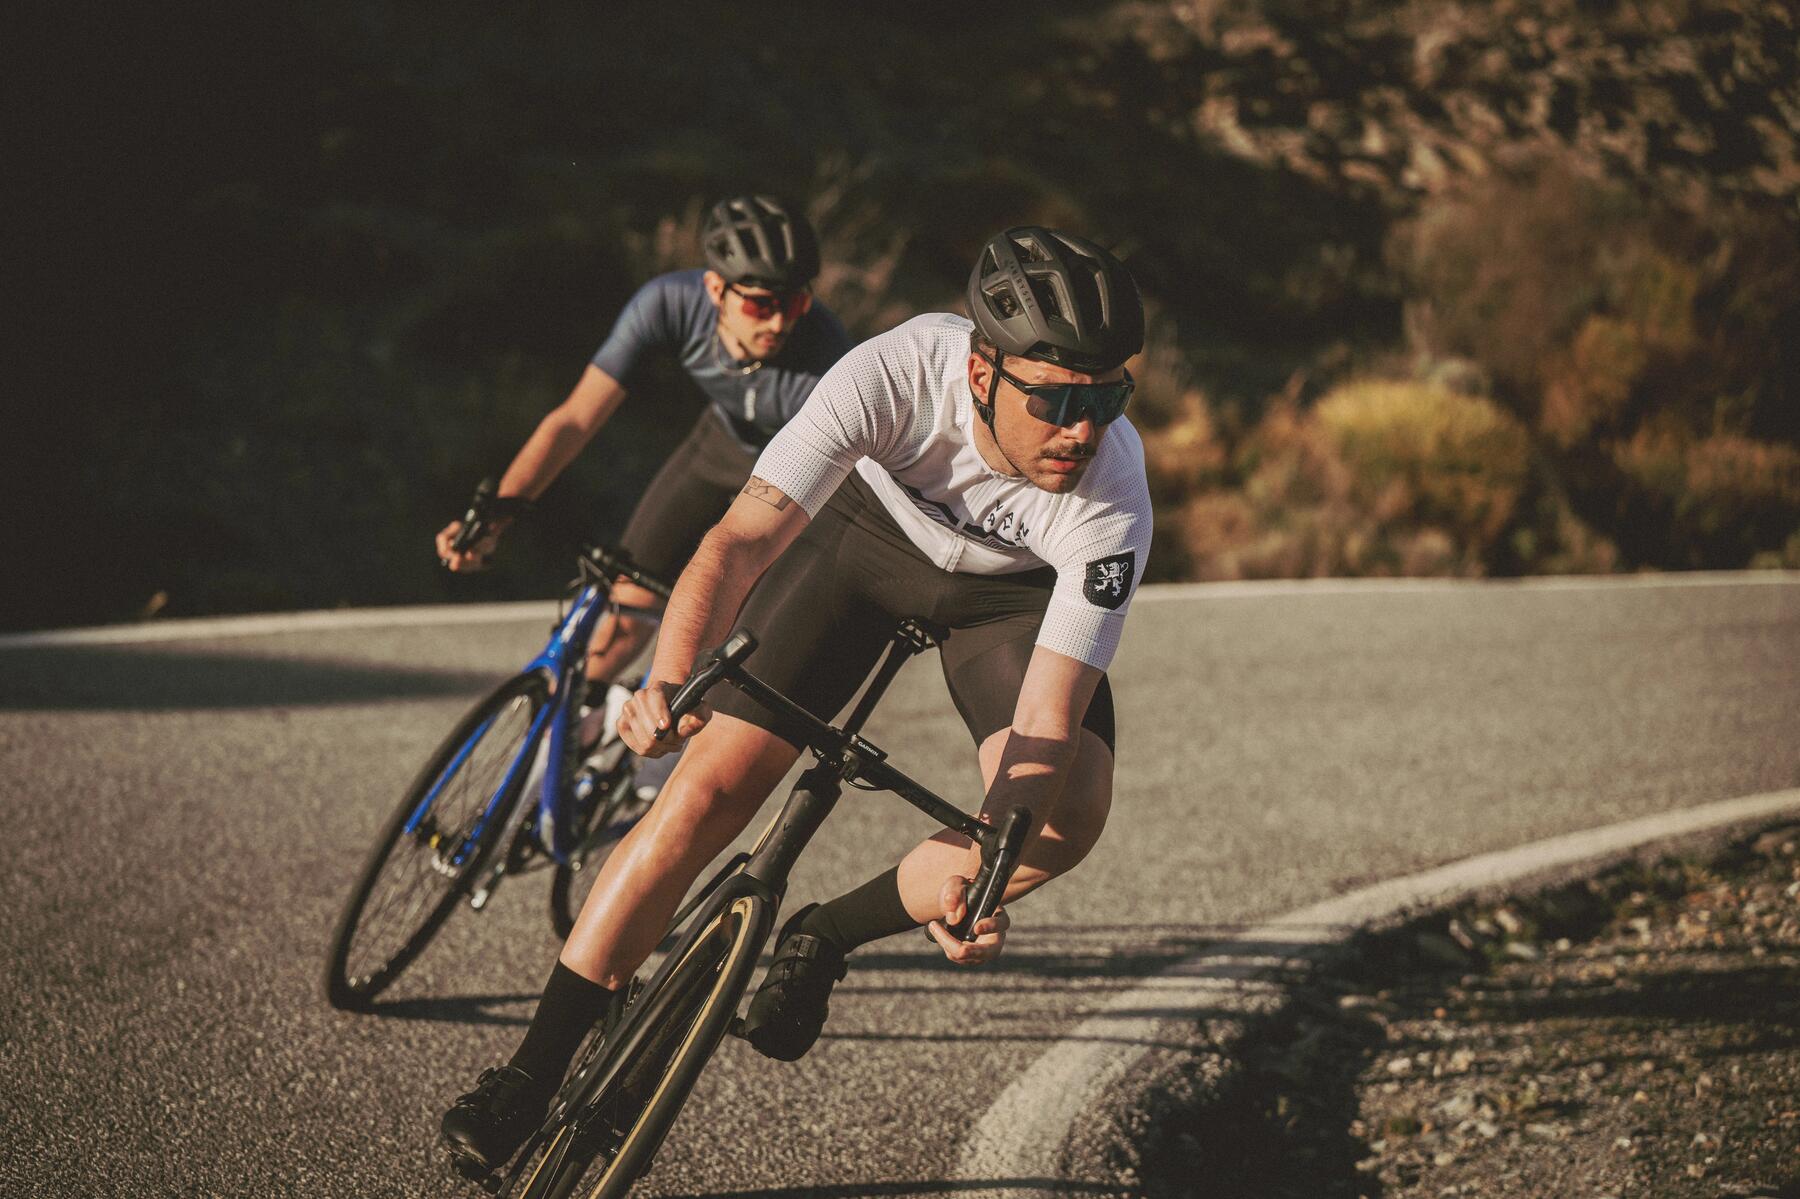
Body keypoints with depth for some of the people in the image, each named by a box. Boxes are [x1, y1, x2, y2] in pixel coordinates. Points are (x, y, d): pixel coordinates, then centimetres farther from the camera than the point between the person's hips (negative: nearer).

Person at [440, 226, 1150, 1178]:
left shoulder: (1113, 504, -36)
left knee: (1070, 814, -25)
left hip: (1012, 589, 1)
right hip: (867, 524, 0)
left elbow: (1046, 728, -37)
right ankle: (532, 1072, 3)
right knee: (708, 790, -12)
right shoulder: (896, 373, -39)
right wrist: (671, 681, -62)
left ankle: (827, 936, 2)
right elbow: (744, 538, -44)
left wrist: (983, 869, -55)